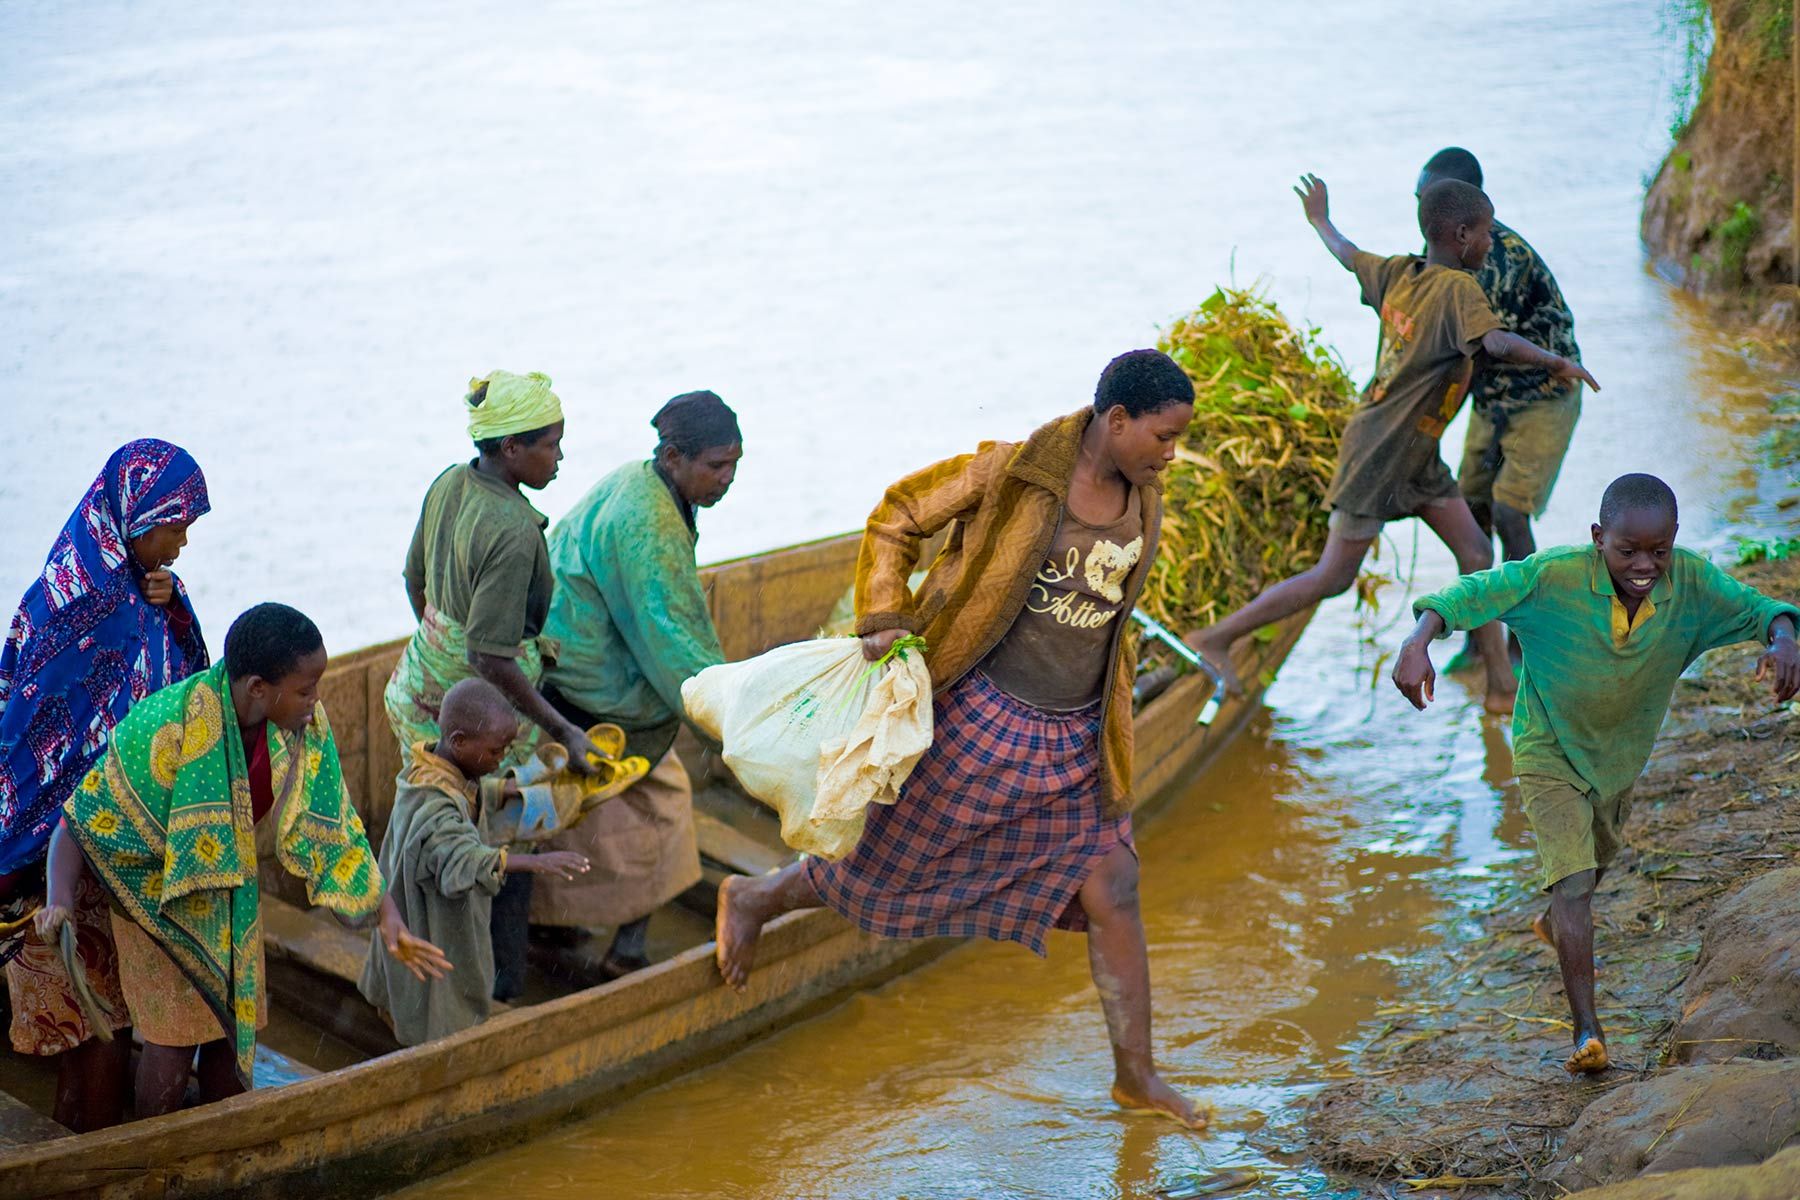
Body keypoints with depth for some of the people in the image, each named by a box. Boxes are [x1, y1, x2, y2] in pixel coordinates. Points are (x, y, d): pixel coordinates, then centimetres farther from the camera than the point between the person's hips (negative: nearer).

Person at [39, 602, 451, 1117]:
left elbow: (330, 826, -6)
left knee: (235, 1026, 10)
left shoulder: (305, 726, -18)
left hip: (231, 893, 5)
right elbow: (79, 823, -26)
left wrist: (388, 916, -10)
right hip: (158, 890, -5)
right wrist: (60, 903, -42)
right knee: (174, 1035, -6)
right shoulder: (166, 729, -34)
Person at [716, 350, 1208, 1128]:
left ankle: (1135, 1075, 14)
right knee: (895, 869, 7)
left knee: (1111, 895, 3)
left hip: (1074, 742, 6)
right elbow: (897, 517, -6)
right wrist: (884, 621, -14)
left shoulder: (1141, 506, 3)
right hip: (981, 721, -5)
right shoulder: (1012, 474, -17)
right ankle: (755, 899, 33)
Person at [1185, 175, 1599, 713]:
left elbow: (1347, 255, 20)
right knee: (1334, 576, -1)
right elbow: (1495, 342, -38)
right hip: (1380, 451, -9)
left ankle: (1502, 685, 9)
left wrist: (1320, 220, 39)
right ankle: (1217, 638, 7)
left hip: (1416, 456, 9)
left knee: (1476, 553, 6)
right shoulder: (1457, 288, -21)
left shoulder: (1399, 273, 2)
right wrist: (1556, 362, -33)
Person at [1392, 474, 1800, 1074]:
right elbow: (1473, 592, -27)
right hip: (1549, 754, -5)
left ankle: (1555, 925, 64)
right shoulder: (1554, 577, -31)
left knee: (1596, 858, 30)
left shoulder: (1692, 581, -23)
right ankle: (1587, 1031, -15)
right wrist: (1419, 641, -44)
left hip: (1620, 754, 5)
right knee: (1572, 877, -18)